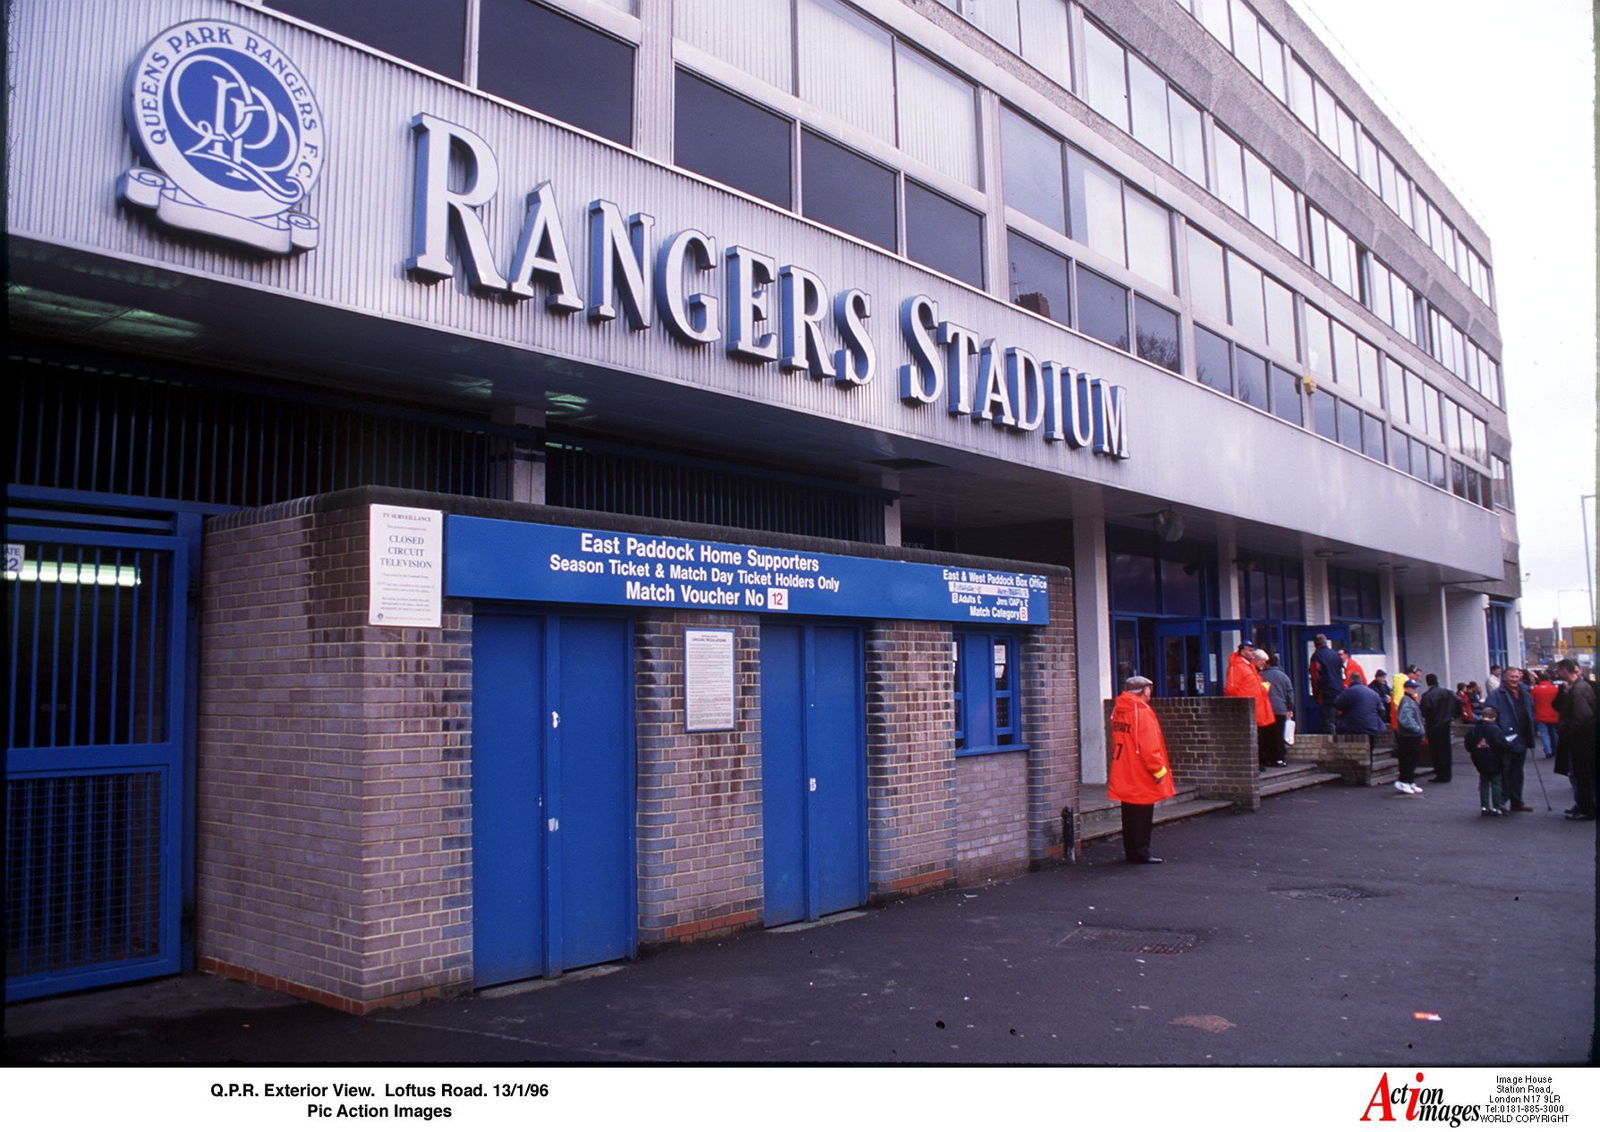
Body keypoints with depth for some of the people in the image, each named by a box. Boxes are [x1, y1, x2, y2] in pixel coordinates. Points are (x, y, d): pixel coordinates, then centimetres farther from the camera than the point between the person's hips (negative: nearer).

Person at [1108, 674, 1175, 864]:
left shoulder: (1118, 710, 10)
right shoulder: (1141, 711, -16)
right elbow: (1148, 746, -21)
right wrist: (1159, 769, -14)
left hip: (1125, 777, 8)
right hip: (1141, 777, -8)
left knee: (1130, 815, 14)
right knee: (1142, 816, -1)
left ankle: (1131, 852, 21)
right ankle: (1140, 854, 3)